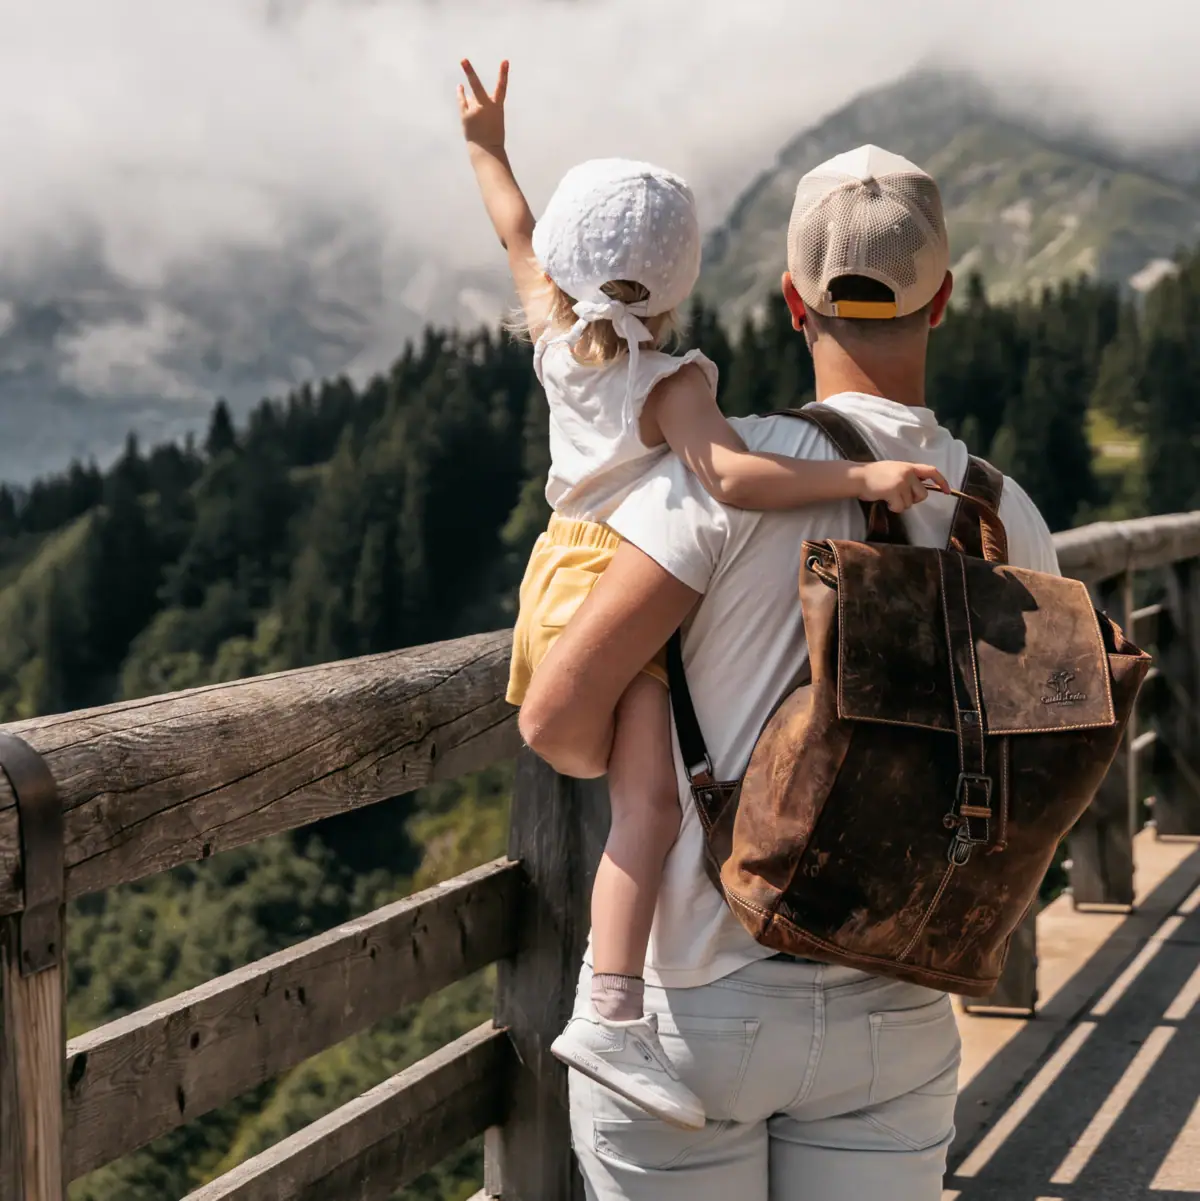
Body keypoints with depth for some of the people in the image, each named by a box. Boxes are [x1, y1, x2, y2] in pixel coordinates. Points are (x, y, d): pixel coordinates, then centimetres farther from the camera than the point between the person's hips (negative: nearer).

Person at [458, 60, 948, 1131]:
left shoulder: (559, 344, 6)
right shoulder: (672, 385, -17)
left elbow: (520, 243, 22)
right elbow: (730, 478, -34)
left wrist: (488, 146, 36)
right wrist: (864, 477, -38)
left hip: (571, 576, 10)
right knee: (650, 798, -23)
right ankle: (614, 1015, -36)